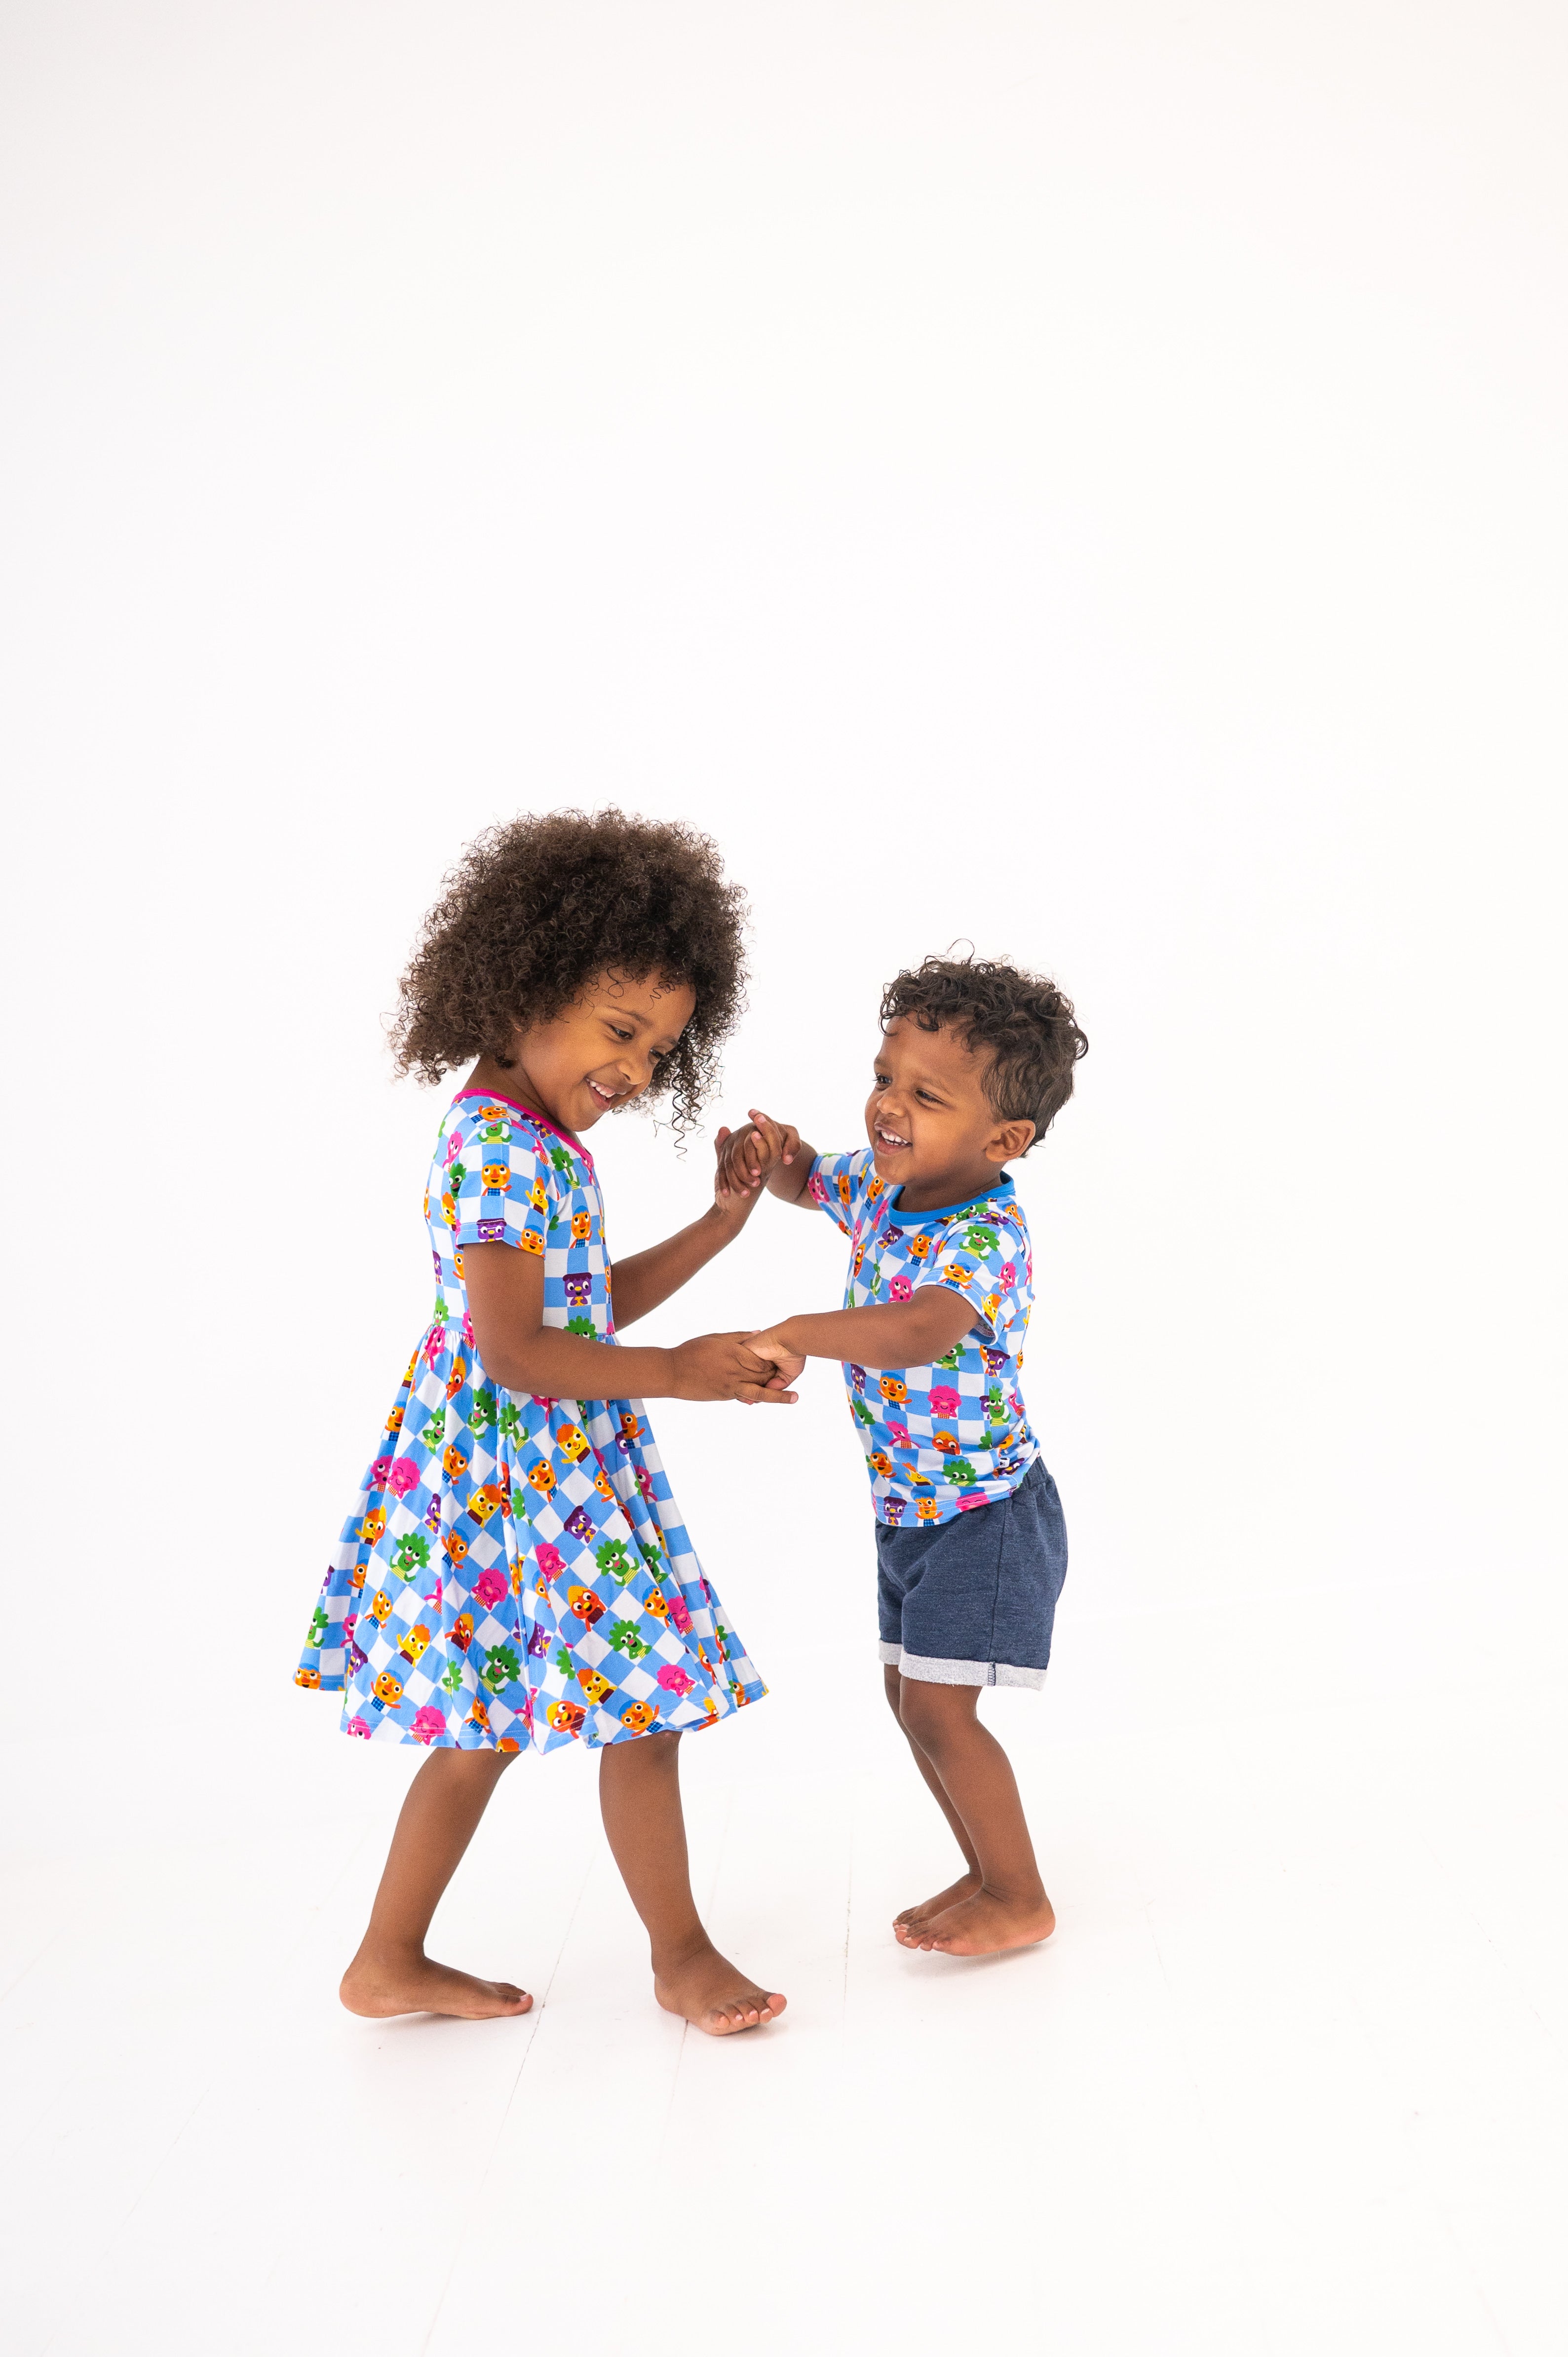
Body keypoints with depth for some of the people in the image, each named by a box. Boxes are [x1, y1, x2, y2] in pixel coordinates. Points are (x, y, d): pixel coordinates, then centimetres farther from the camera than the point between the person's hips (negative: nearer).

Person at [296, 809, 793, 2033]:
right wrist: (675, 1372, -27)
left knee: (490, 1724, 16)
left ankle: (391, 1961, 27)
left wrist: (721, 1225, 14)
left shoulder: (538, 1138, 13)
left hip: (556, 1462, 10)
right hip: (523, 1467, -10)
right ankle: (683, 1955, 18)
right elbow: (517, 1353, -24)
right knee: (642, 1708, 1)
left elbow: (597, 1306, 18)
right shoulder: (499, 1148, -19)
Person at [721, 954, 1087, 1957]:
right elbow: (804, 1182, 18)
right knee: (910, 1693, 16)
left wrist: (796, 1335, -52)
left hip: (985, 1509, -9)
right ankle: (991, 1874, 32)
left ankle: (1023, 1901, 12)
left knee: (937, 1706, -6)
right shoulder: (883, 1185, -3)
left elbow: (924, 1328, -49)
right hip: (911, 1507, 9)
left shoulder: (989, 1235, -28)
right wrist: (771, 1154, -5)